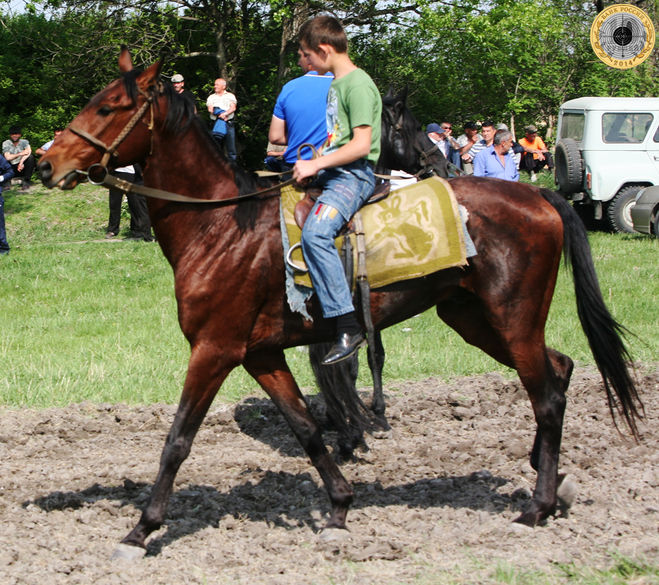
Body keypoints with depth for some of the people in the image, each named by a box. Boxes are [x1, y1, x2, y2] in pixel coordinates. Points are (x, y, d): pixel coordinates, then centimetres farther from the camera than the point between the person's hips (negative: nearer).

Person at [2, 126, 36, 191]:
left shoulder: (24, 142, 1)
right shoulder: (6, 143, 1)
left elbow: (29, 151, -20)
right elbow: (8, 157, -12)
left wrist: (21, 162, -32)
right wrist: (20, 154, -19)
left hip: (23, 166, 0)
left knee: (31, 157, -26)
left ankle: (26, 181, -23)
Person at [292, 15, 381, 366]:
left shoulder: (358, 86, -12)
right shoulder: (336, 84, 18)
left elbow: (361, 144, -19)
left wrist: (316, 165, -17)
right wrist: (313, 164, 12)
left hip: (353, 175, -11)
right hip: (332, 173, 11)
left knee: (315, 232, -32)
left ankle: (349, 328, -35)